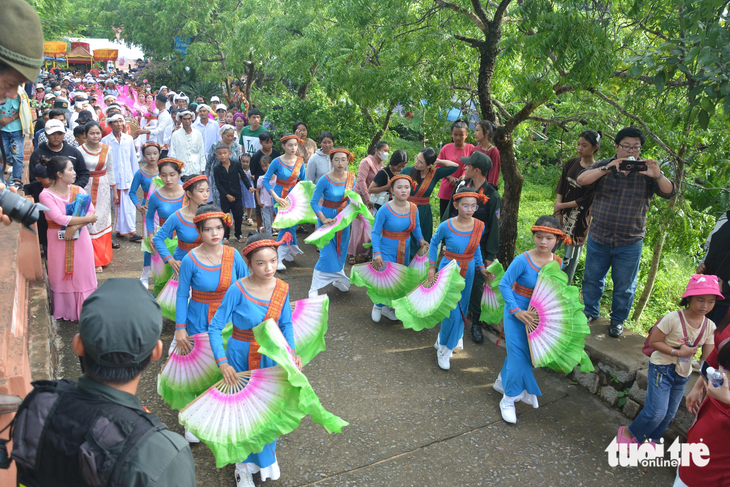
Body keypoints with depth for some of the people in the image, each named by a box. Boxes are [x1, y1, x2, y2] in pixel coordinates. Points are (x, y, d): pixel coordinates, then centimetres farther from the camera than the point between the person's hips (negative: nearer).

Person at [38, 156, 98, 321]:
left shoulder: (78, 190, 1)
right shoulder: (46, 195, -11)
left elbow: (92, 213, -6)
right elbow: (60, 218, -20)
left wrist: (75, 226, -20)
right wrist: (87, 218, -14)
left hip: (80, 239, 3)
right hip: (59, 241, -3)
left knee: (83, 274, 8)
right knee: (62, 276, 8)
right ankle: (64, 312, 23)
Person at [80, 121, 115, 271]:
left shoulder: (106, 149, 1)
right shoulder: (80, 150, -10)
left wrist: (114, 191, 12)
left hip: (103, 188, 3)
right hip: (87, 188, -3)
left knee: (103, 219, 9)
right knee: (90, 221, -1)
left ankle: (103, 255, 25)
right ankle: (95, 259, 10)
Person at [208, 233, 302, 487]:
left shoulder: (282, 288, -11)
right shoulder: (238, 290, -22)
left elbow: (285, 324, 1)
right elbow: (214, 328, -18)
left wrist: (291, 351, -14)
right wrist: (223, 363, -26)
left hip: (270, 356, 3)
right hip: (240, 357, -3)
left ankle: (265, 457, 45)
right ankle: (244, 466, 34)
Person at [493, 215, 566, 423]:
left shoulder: (557, 262, -6)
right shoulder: (523, 260, -21)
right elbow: (504, 285, -18)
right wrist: (516, 310, -24)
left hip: (538, 316, 5)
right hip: (517, 313, -5)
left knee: (525, 352, 17)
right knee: (518, 354, -3)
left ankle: (502, 382, 42)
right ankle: (509, 399, 15)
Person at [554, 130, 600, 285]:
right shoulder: (571, 164, 4)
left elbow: (586, 200, -14)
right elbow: (560, 189, 3)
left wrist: (562, 206, -9)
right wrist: (558, 214, -6)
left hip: (579, 219, -5)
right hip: (562, 213, 5)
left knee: (571, 254, 3)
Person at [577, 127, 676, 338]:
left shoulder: (646, 172, -1)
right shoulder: (604, 166, -1)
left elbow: (669, 192, -9)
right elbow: (581, 179, -16)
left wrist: (658, 176, -30)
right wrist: (608, 169, -30)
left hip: (629, 243, 0)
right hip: (599, 238, 1)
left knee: (624, 286, 11)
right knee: (592, 279, 15)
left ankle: (618, 320, 30)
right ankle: (590, 312, 36)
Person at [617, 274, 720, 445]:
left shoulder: (710, 327, -3)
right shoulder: (673, 318, -20)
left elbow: (708, 359, 1)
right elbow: (653, 341, -15)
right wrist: (678, 352, -24)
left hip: (683, 375, 6)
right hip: (662, 369, -6)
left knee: (669, 413, 16)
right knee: (657, 412, -11)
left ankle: (650, 439, 38)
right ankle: (629, 432, 13)